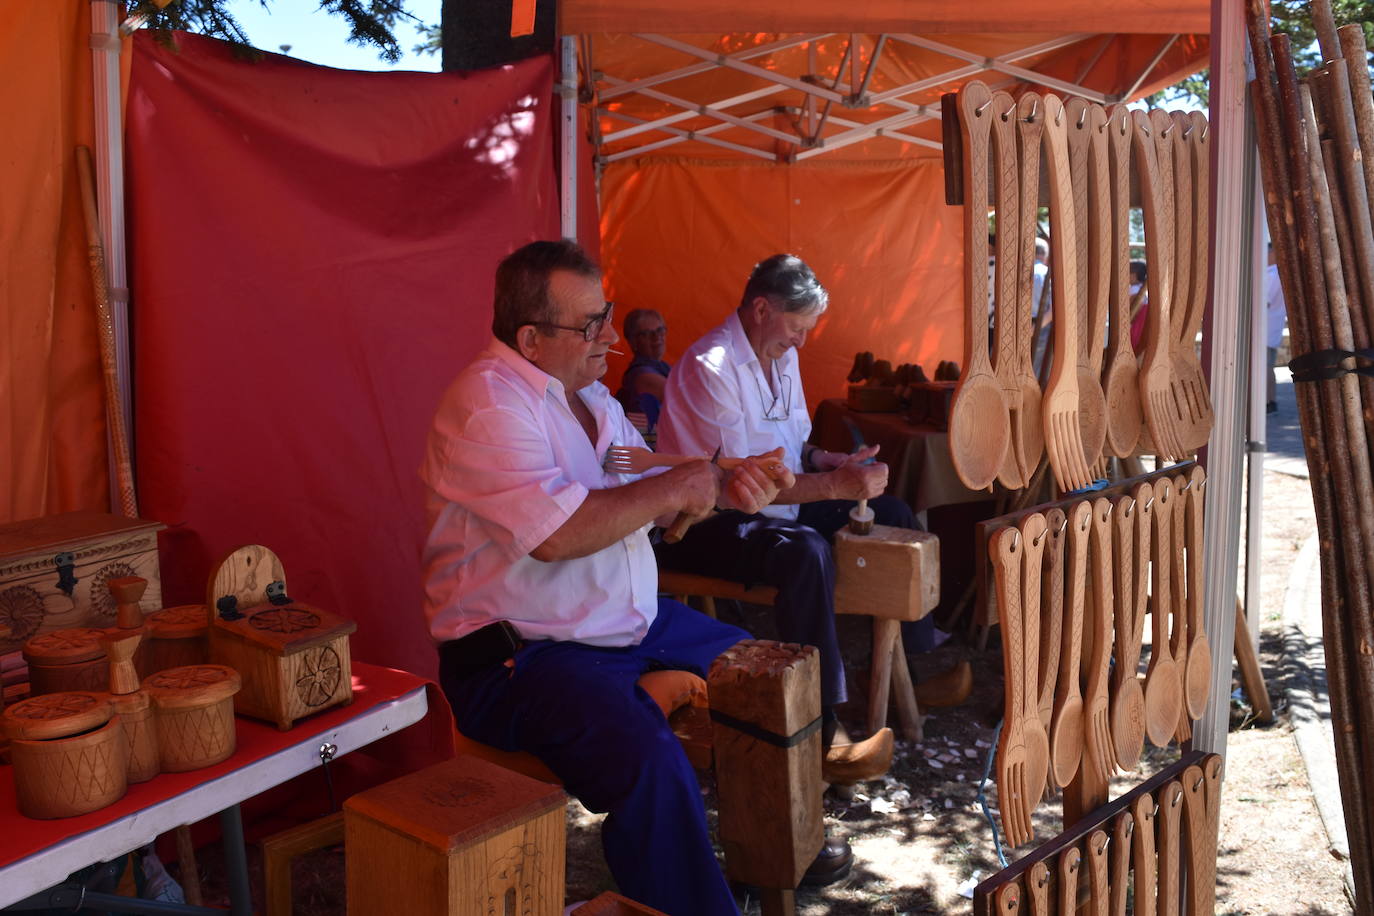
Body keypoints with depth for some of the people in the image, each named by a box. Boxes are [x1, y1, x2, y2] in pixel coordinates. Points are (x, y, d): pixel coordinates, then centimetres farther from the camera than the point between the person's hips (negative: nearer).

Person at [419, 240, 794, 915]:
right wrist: (672, 487, -18)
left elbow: (638, 499, 18)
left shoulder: (587, 391, 12)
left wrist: (723, 489, -2)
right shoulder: (487, 403, -19)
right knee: (653, 767, -33)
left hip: (633, 623, 10)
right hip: (520, 655, -10)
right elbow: (557, 532, -30)